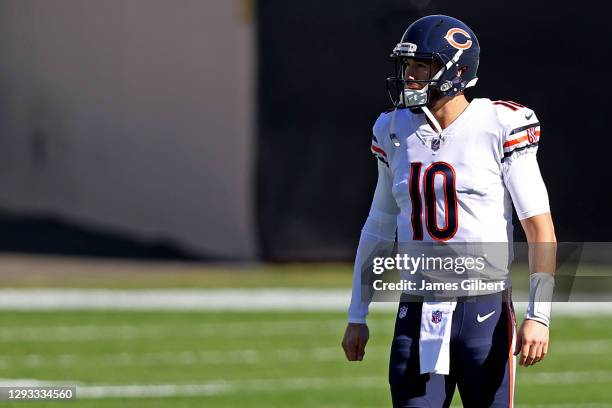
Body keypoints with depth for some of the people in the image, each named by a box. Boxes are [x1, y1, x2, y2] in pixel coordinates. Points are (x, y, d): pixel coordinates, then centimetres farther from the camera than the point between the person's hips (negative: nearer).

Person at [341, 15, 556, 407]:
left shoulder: (498, 128, -7)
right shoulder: (396, 132, 9)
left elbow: (540, 229, -8)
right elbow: (379, 229, 19)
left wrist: (539, 315, -16)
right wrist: (357, 315, 18)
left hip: (484, 311, -4)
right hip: (416, 314, 4)